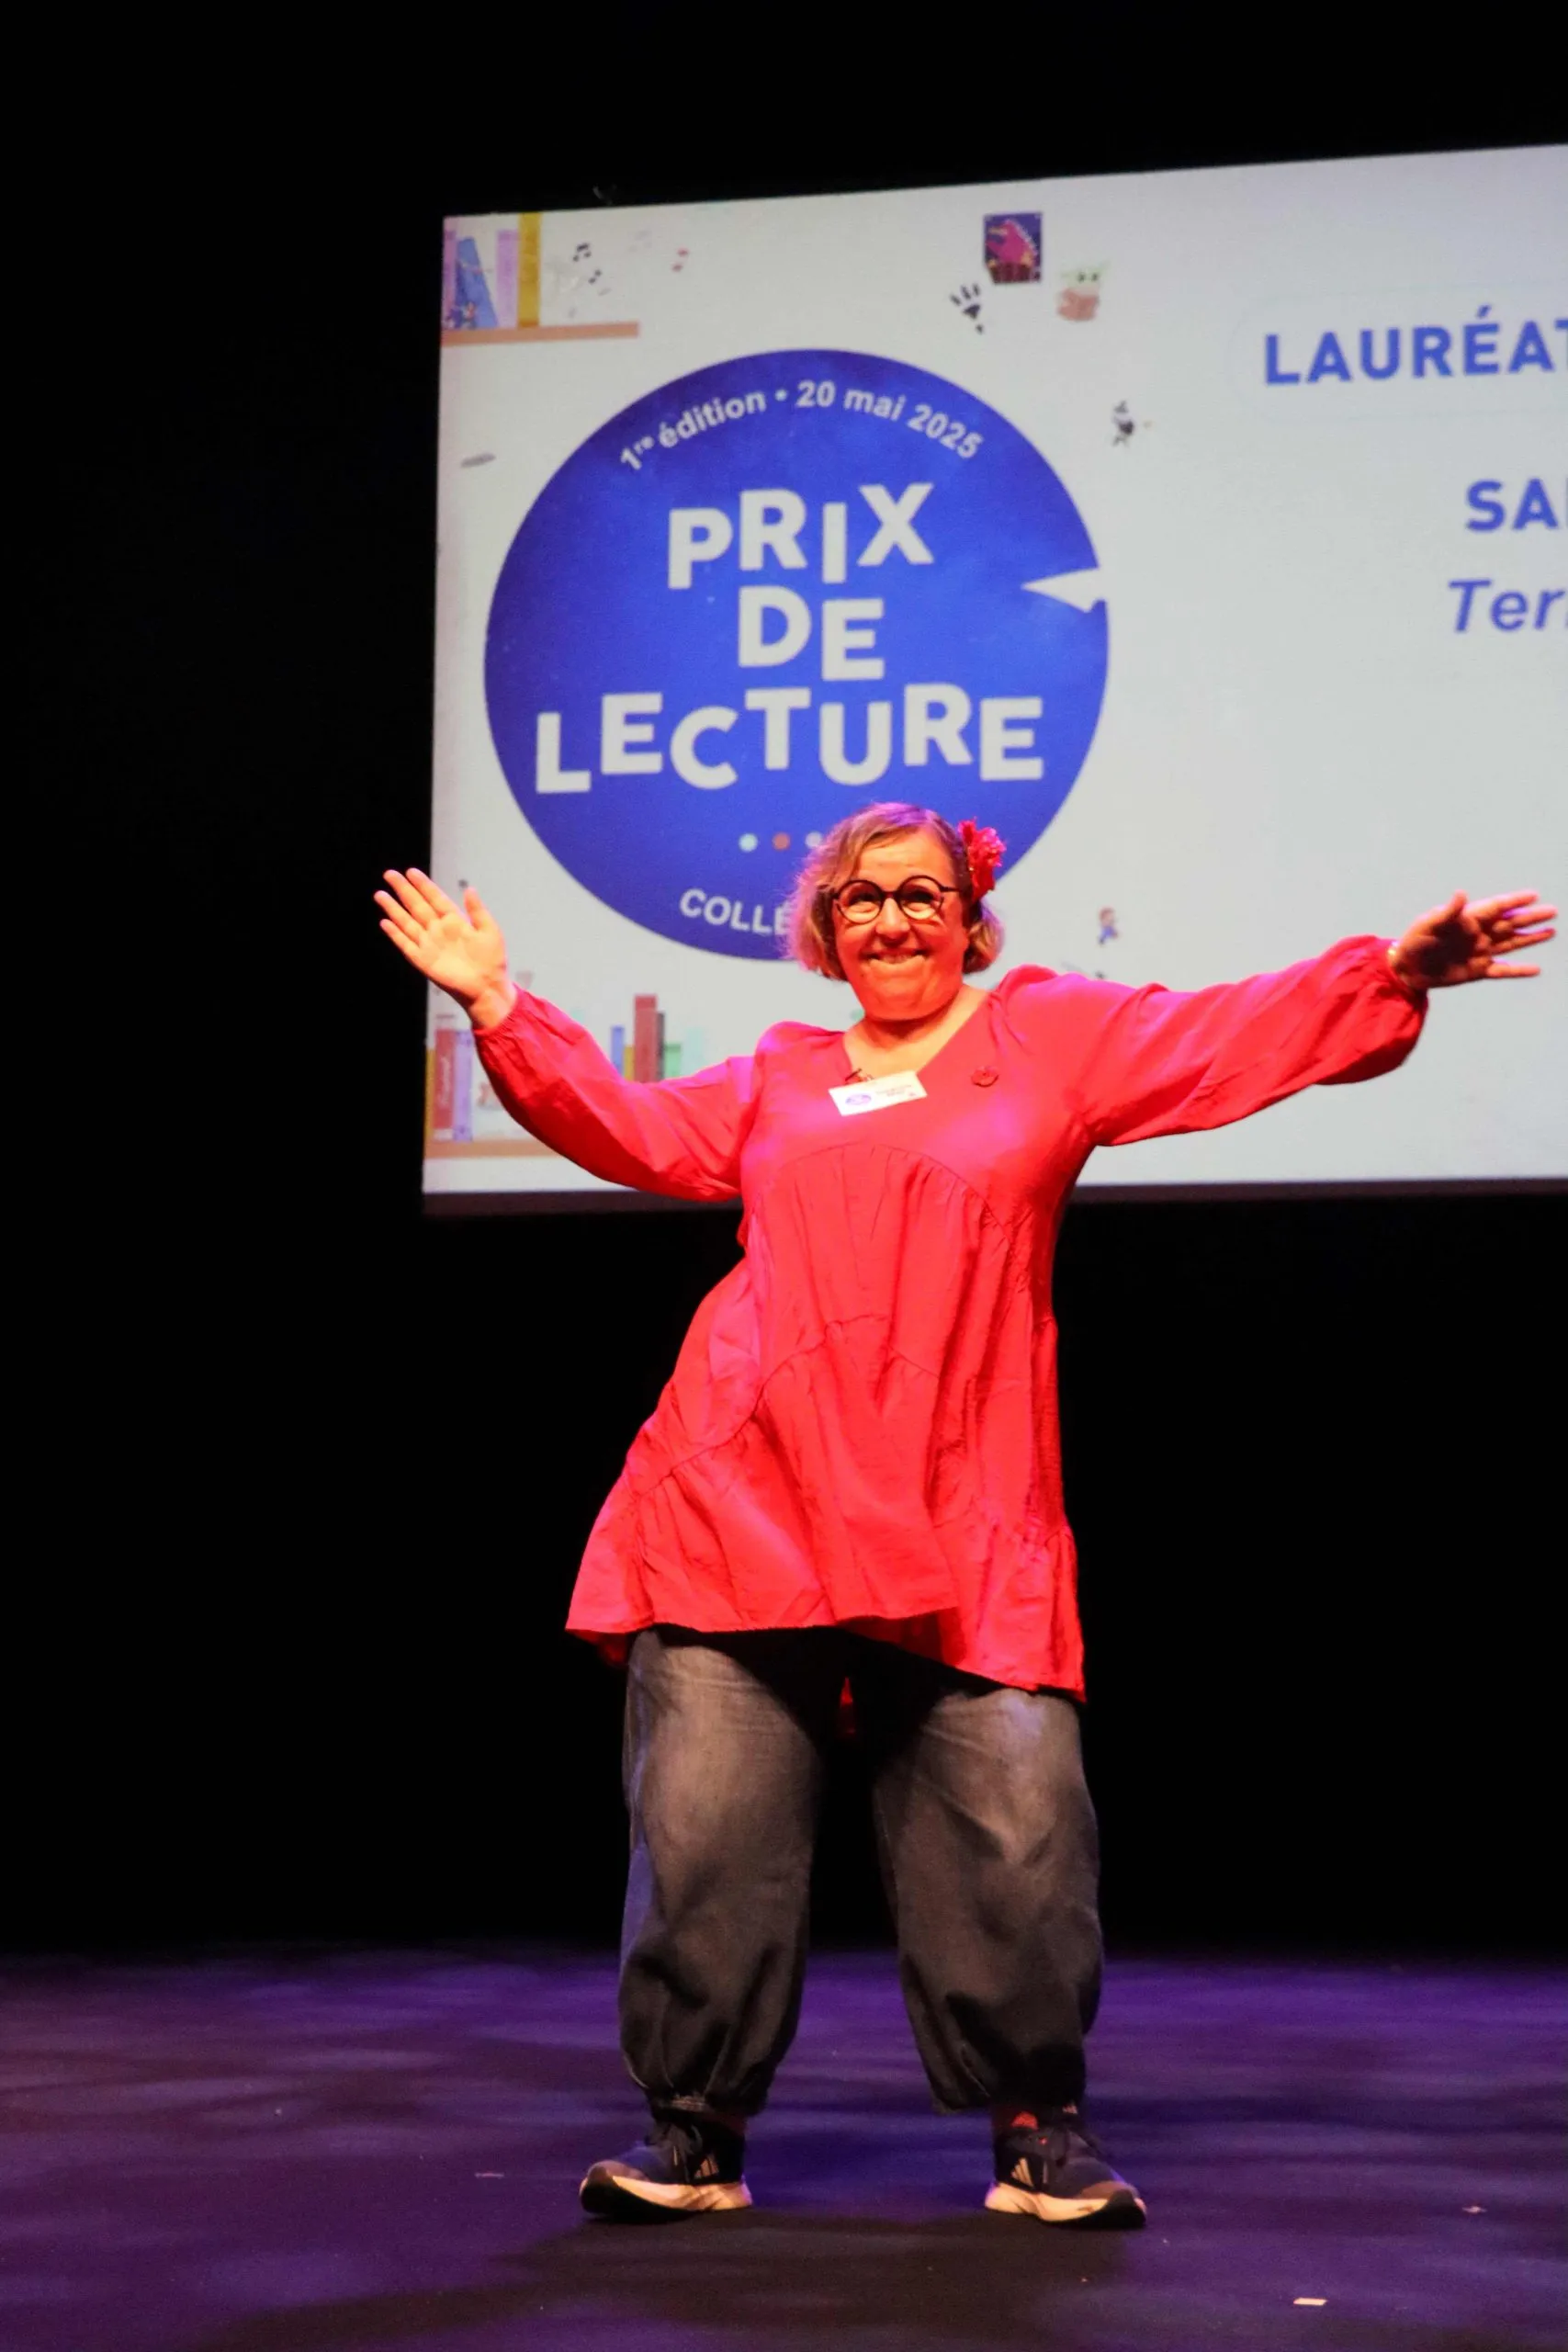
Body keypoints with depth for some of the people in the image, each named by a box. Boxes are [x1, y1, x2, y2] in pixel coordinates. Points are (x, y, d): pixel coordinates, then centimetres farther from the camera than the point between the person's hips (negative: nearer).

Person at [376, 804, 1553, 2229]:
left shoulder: (1050, 1036, 13)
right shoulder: (775, 1083, 23)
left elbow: (1242, 1037, 6)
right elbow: (624, 1126, 22)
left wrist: (1393, 976, -6)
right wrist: (497, 1008, 16)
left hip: (959, 1523, -2)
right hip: (742, 1498, 2)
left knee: (1012, 1820, -7)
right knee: (708, 1820, -2)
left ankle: (1039, 2125, 11)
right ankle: (697, 2129, 10)